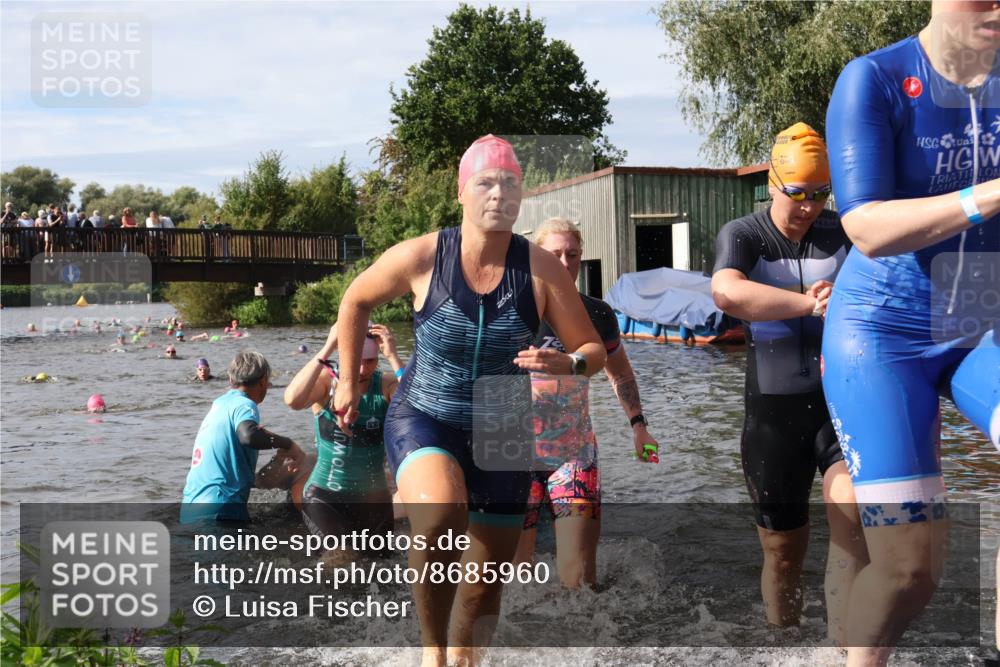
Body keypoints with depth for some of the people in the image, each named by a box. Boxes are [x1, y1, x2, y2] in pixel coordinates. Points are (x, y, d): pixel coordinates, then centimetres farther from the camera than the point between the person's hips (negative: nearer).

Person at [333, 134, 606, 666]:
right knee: (440, 513, -35)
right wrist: (349, 381, 9)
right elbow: (356, 301, 6)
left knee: (486, 584, 10)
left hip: (501, 435, 3)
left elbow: (593, 351, -4)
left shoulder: (542, 269, -11)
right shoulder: (421, 257, -12)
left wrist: (565, 363, -26)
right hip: (423, 420, -2)